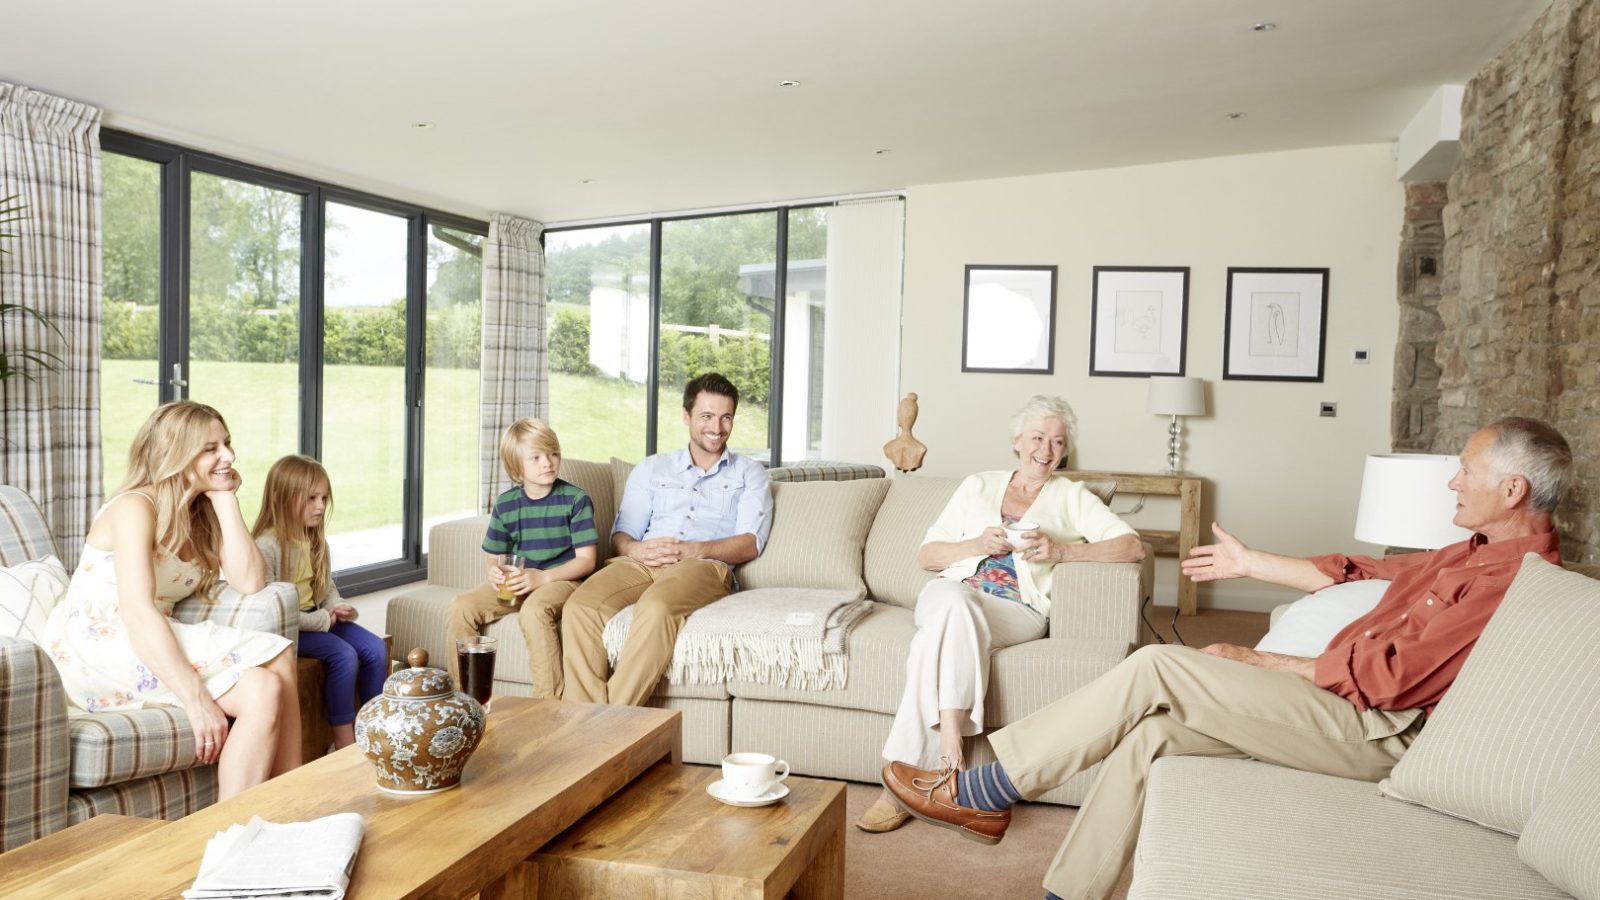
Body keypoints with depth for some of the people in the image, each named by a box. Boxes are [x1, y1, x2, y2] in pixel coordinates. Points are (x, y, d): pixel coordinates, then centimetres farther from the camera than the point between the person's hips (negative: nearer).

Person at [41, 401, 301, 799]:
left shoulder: (203, 514, 12)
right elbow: (137, 611, -24)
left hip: (145, 645, 7)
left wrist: (225, 498, -3)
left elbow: (250, 582, -3)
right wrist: (195, 700, -32)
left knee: (267, 688, -19)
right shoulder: (135, 507, -12)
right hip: (93, 650, -7)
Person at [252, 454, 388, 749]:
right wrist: (322, 620, -20)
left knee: (376, 648, -8)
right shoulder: (266, 546, -19)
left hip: (318, 618, 8)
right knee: (344, 654, -26)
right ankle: (345, 739, -14)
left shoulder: (316, 540, 8)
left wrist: (338, 608, -4)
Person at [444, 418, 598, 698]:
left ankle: (549, 701, -25)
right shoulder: (505, 504, 6)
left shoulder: (575, 499, -8)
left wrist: (542, 577, -23)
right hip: (516, 582, 5)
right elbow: (491, 556, 14)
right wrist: (494, 573, -12)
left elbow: (586, 559, -11)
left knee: (534, 611, -35)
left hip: (562, 578, -5)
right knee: (462, 607, -12)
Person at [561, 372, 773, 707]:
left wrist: (693, 550, -13)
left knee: (656, 608, -39)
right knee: (580, 607, -29)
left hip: (705, 565, -3)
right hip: (640, 563, 3)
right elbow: (621, 535, 17)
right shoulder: (651, 469, 26)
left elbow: (751, 543, 5)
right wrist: (636, 549, -9)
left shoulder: (749, 474, 19)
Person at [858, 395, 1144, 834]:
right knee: (954, 600, -38)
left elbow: (1132, 547, 1)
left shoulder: (1071, 497, 16)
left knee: (942, 633, -35)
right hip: (953, 595, 2)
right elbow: (926, 555, 17)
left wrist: (1060, 551, -13)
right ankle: (949, 746, -42)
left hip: (1017, 611, -2)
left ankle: (906, 778, -36)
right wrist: (978, 544, -3)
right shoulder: (978, 485, 21)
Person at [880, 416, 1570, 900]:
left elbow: (1391, 678, -20)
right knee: (1149, 732, -4)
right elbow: (1357, 572, 25)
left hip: (1372, 731, -10)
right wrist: (1251, 562, 29)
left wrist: (1260, 663, -13)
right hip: (1348, 711, 10)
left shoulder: (1517, 577, -15)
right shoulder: (1480, 553, 18)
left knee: (1157, 668, -19)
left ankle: (980, 792, -11)